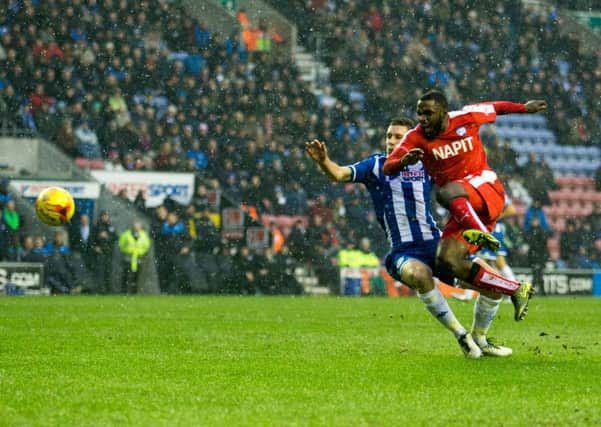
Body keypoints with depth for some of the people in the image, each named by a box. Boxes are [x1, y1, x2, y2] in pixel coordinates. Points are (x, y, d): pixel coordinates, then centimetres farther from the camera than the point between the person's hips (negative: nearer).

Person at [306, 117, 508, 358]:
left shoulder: (425, 166, 9)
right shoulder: (376, 165, 4)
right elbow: (339, 174, -8)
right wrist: (323, 161, -28)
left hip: (436, 243, 3)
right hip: (403, 252, -3)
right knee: (419, 274, -38)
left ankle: (480, 341, 17)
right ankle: (461, 335, -23)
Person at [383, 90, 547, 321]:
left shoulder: (466, 117, -4)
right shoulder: (416, 137, -2)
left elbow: (496, 108, 16)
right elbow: (387, 168, -13)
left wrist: (525, 108, 29)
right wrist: (404, 161, -35)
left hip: (487, 191, -4)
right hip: (464, 211, 5)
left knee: (446, 192, -36)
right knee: (447, 260, -15)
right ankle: (516, 290, -11)